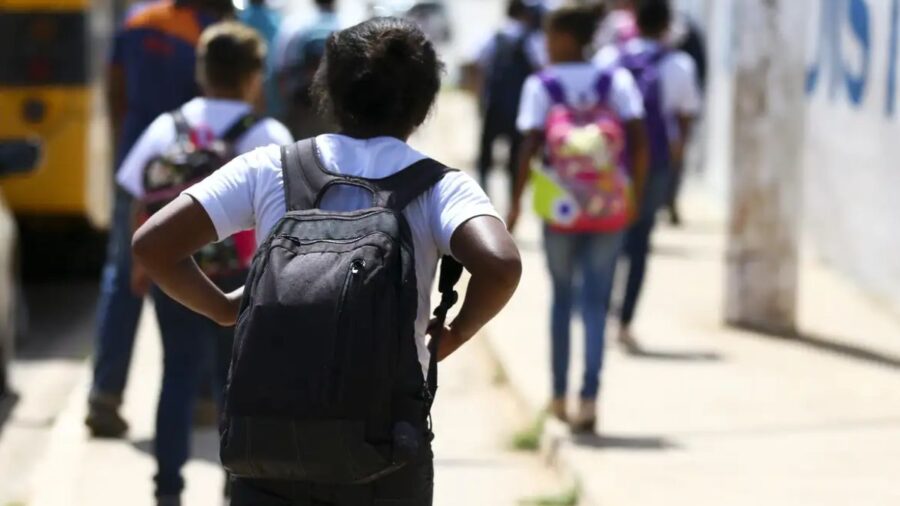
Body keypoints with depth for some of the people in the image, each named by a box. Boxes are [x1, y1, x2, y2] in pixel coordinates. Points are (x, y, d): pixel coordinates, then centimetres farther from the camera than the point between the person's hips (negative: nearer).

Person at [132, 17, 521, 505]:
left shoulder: (268, 169, 5)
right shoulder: (439, 186, 0)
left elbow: (152, 244, -2)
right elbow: (499, 264, -20)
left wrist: (224, 309, 13)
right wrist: (456, 334, 0)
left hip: (270, 435, 1)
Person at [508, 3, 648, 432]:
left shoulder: (541, 86, -4)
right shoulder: (617, 81, 1)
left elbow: (530, 146, -11)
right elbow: (639, 139, -6)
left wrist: (515, 203, -6)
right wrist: (636, 188, 4)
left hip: (560, 208, -1)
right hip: (609, 209, 1)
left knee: (562, 297, 16)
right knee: (595, 303, 3)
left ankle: (560, 396, 23)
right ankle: (589, 397, -11)